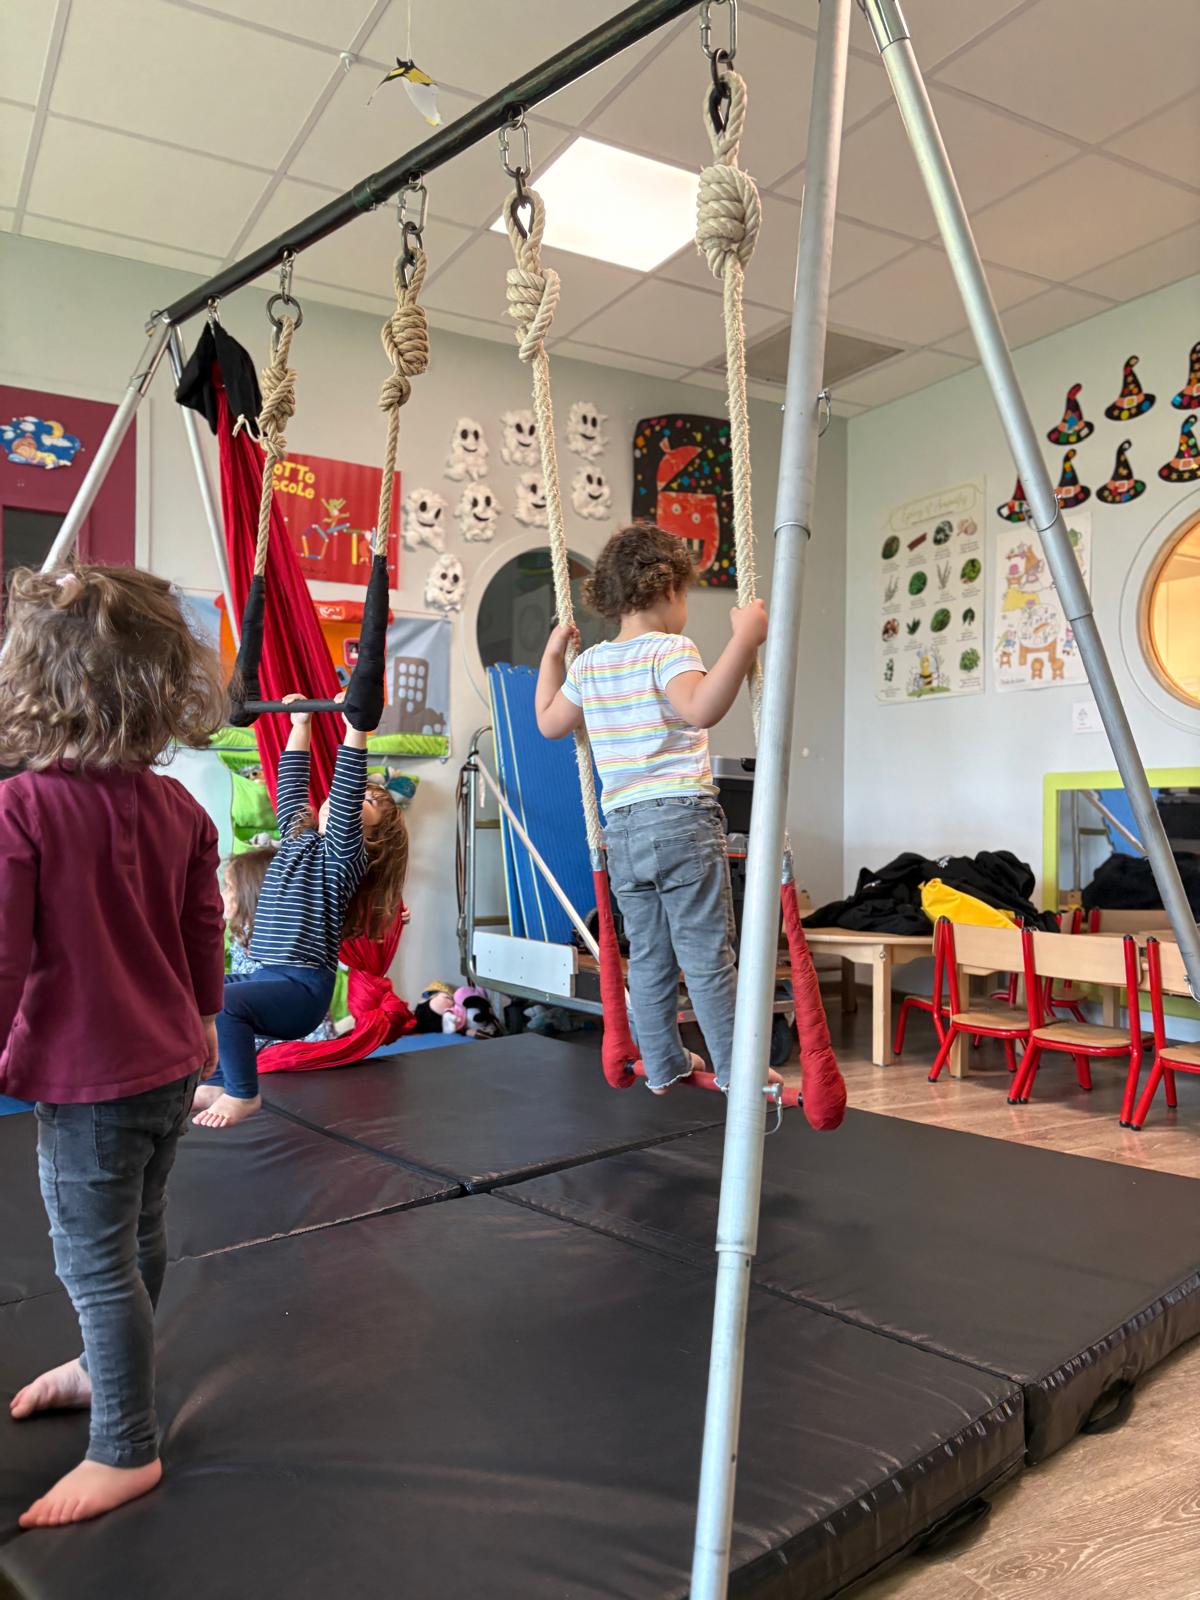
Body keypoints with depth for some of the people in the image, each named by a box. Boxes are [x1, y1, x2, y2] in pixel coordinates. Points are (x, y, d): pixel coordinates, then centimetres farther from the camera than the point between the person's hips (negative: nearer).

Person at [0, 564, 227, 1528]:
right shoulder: (178, 807, -2)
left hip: (87, 1081, -7)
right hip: (170, 1065, 7)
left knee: (94, 1262, 8)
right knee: (137, 1239, 25)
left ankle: (126, 1449, 22)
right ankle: (109, 1367, 49)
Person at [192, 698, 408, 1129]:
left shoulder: (345, 855, -7)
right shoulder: (298, 835, 15)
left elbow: (346, 795, -20)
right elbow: (291, 786, 20)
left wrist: (355, 728, -26)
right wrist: (300, 725, 23)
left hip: (302, 988, -9)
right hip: (264, 976, 9)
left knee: (221, 1001, -29)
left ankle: (243, 1096, -8)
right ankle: (217, 1084, 21)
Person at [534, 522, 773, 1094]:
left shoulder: (589, 663, 11)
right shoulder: (669, 650, -10)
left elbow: (549, 722, 24)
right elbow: (700, 708, -30)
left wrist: (552, 653, 32)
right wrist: (744, 639, -31)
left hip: (622, 828, 6)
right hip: (681, 818, -6)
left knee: (647, 956, 15)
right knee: (709, 957, 2)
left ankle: (664, 1066, 25)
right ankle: (736, 1070, 11)